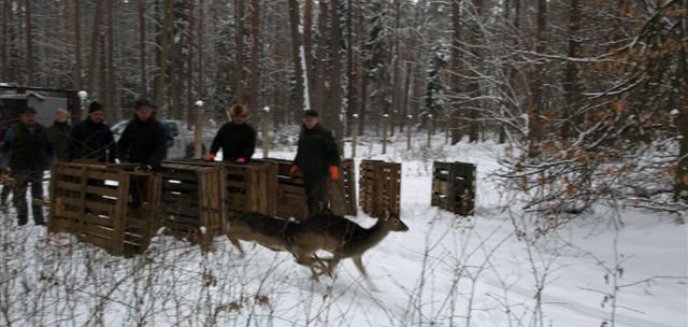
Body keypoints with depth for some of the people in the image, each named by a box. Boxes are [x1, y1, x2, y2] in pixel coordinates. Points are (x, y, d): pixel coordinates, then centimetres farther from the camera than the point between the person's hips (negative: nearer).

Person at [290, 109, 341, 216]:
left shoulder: (324, 133, -8)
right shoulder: (303, 133, 13)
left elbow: (333, 152, -10)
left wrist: (334, 168, -20)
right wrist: (295, 166, 24)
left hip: (321, 173, -7)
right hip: (307, 173, 7)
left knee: (318, 202, -11)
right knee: (310, 201, 13)